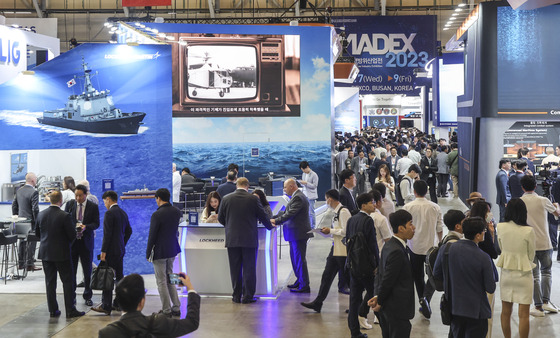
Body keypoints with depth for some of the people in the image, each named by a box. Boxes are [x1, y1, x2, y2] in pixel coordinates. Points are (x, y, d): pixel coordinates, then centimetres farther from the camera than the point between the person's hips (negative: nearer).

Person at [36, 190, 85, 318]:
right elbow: (72, 235, -12)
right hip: (61, 253, -5)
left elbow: (37, 233, 10)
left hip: (45, 253, 5)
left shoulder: (41, 214, 0)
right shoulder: (65, 216, -16)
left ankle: (53, 310, 14)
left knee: (50, 282, 10)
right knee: (67, 281, 3)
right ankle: (70, 310, 5)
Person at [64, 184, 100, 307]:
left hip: (86, 241, -1)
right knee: (71, 270, 4)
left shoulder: (93, 207, -1)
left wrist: (86, 226, -21)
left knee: (87, 270, 5)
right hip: (71, 240, 1)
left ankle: (87, 296, 17)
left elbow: (96, 223, -3)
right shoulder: (70, 204, 5)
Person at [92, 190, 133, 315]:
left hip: (111, 250, -9)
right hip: (120, 250, 9)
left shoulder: (109, 213, -14)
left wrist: (103, 251, -16)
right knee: (119, 277, 12)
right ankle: (118, 303, 18)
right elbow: (129, 231, 18)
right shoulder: (123, 213, 13)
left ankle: (106, 306, -6)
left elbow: (107, 234, -18)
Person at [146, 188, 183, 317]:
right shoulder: (177, 211, 2)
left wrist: (148, 253, -4)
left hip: (159, 252, -7)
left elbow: (152, 236, -14)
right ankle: (176, 308, 20)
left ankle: (166, 310, 8)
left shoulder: (157, 215, -19)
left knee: (161, 282, 3)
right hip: (172, 250, 7)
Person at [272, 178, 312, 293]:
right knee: (295, 258, 19)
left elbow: (290, 214, -24)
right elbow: (286, 212, 17)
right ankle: (299, 281, 30)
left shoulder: (298, 198, -18)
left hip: (299, 233, -11)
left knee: (299, 259, -5)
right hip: (295, 233, 11)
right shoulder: (296, 197, 15)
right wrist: (273, 218, 9)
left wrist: (275, 221, -20)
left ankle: (304, 286, 0)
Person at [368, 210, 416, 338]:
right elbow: (387, 280, -20)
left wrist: (378, 296, 6)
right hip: (397, 308, -10)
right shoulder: (397, 251, -23)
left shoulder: (389, 245, 9)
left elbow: (380, 273, 12)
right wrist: (379, 302, -9)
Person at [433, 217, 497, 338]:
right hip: (476, 311, -4)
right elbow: (491, 289, -14)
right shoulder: (483, 258, -21)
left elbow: (436, 273, 2)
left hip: (453, 307, 5)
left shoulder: (446, 249, -9)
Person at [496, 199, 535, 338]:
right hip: (523, 274, -4)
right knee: (523, 314, 3)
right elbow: (531, 255, -2)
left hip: (506, 273, 4)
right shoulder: (528, 231, -16)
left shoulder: (501, 227, -7)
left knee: (506, 311, 15)